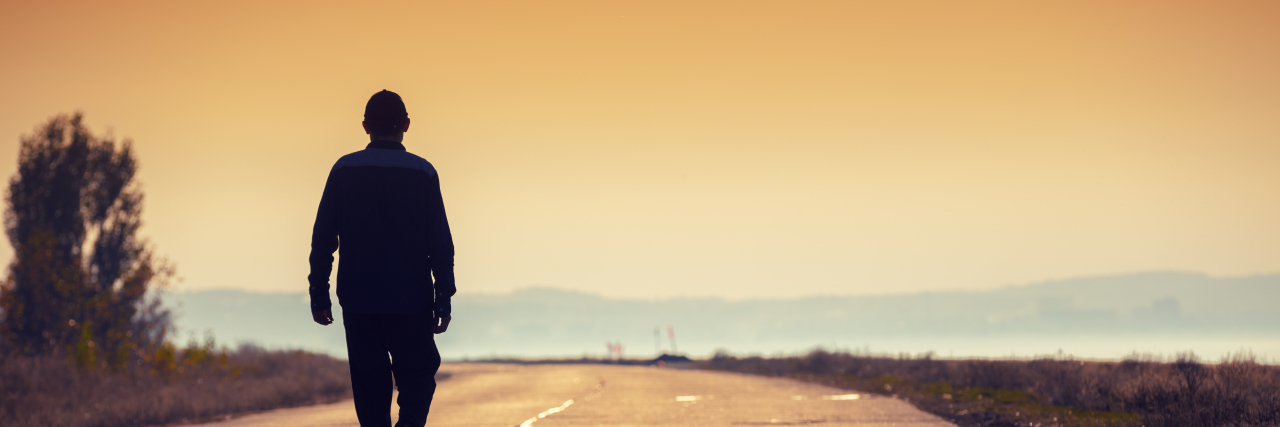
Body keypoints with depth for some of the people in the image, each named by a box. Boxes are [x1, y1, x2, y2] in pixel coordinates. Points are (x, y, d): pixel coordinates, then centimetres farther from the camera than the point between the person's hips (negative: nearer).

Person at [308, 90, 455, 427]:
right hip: (411, 300, -1)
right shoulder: (422, 173, -2)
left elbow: (323, 237, 1)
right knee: (417, 375, 10)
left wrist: (319, 294, 7)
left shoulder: (343, 171, 1)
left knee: (369, 382, 9)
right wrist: (444, 299, 1)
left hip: (358, 301, 1)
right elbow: (441, 243, -3)